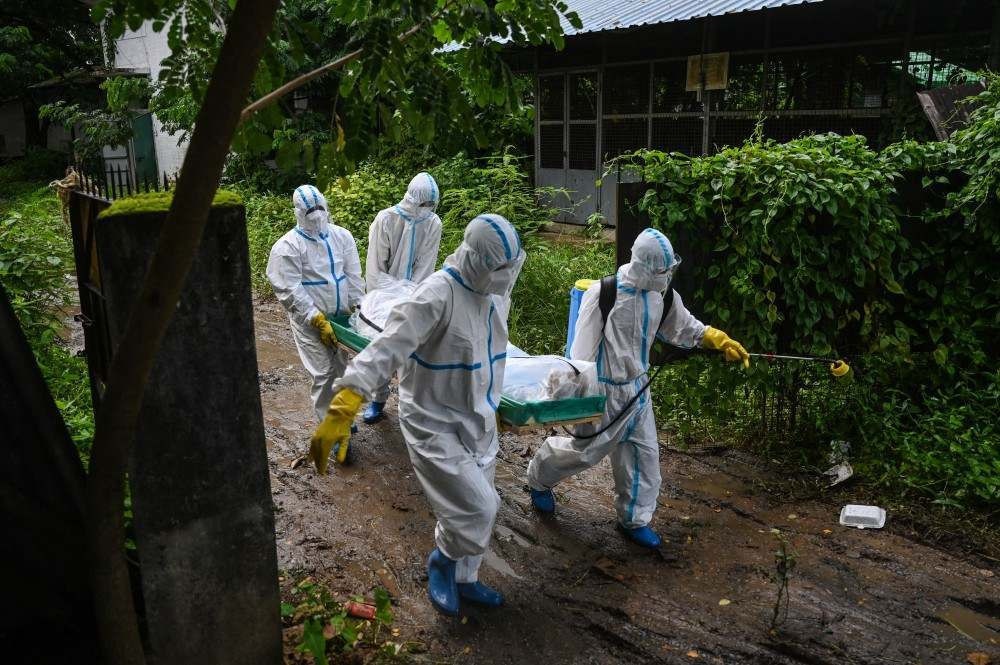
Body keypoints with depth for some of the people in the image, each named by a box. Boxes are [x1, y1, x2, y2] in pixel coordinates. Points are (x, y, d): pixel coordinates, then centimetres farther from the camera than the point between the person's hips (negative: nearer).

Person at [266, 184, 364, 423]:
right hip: (310, 321, -5)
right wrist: (318, 320, -20)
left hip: (342, 316, 5)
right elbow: (290, 291, -15)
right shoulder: (287, 247, -11)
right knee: (324, 374, -4)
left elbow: (354, 275, 7)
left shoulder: (341, 236, 4)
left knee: (343, 368, 13)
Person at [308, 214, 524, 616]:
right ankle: (443, 560, 24)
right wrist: (343, 407, -46)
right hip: (436, 425, -8)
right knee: (477, 509, -8)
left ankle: (462, 579, 42)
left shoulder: (496, 293, -1)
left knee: (476, 511, 18)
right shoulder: (437, 294, -27)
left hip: (478, 422, 8)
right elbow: (387, 348, -36)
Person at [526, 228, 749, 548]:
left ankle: (634, 519, 30)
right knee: (585, 449, 8)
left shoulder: (662, 296, -3)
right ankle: (539, 479, 38)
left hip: (637, 389, 6)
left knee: (645, 452, 11)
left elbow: (684, 328, 14)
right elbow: (583, 351, -20)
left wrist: (723, 342, 5)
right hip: (604, 390, -6)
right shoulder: (603, 294, -23)